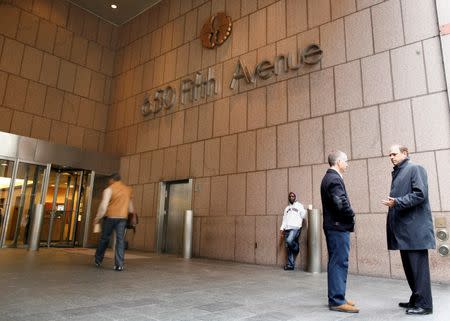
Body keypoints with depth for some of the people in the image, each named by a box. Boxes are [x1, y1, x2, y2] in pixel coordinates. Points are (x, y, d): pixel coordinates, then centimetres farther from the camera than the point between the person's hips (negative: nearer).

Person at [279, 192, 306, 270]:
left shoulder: (299, 206, 9)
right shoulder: (287, 208, 23)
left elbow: (303, 214, 1)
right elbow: (284, 219, 18)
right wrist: (282, 229, 11)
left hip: (295, 228, -5)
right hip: (287, 229, 5)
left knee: (289, 240, -28)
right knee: (288, 247, 3)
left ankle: (296, 248, 3)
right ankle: (290, 265, 9)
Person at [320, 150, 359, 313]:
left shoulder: (328, 178, 15)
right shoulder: (335, 179, -16)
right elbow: (342, 203, -27)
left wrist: (348, 217, 10)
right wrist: (351, 217, -9)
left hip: (333, 226, 10)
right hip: (338, 227, -10)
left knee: (336, 263, 15)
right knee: (339, 263, -4)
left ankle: (335, 297, 24)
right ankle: (337, 301, 3)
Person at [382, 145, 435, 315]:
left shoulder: (415, 168, -5)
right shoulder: (396, 173, 19)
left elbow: (421, 194, -16)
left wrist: (397, 202, -19)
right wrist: (391, 202, 9)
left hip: (414, 228, -8)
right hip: (403, 228, 8)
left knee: (418, 266, -3)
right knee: (409, 266, 14)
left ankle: (424, 304, 6)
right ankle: (415, 299, 25)